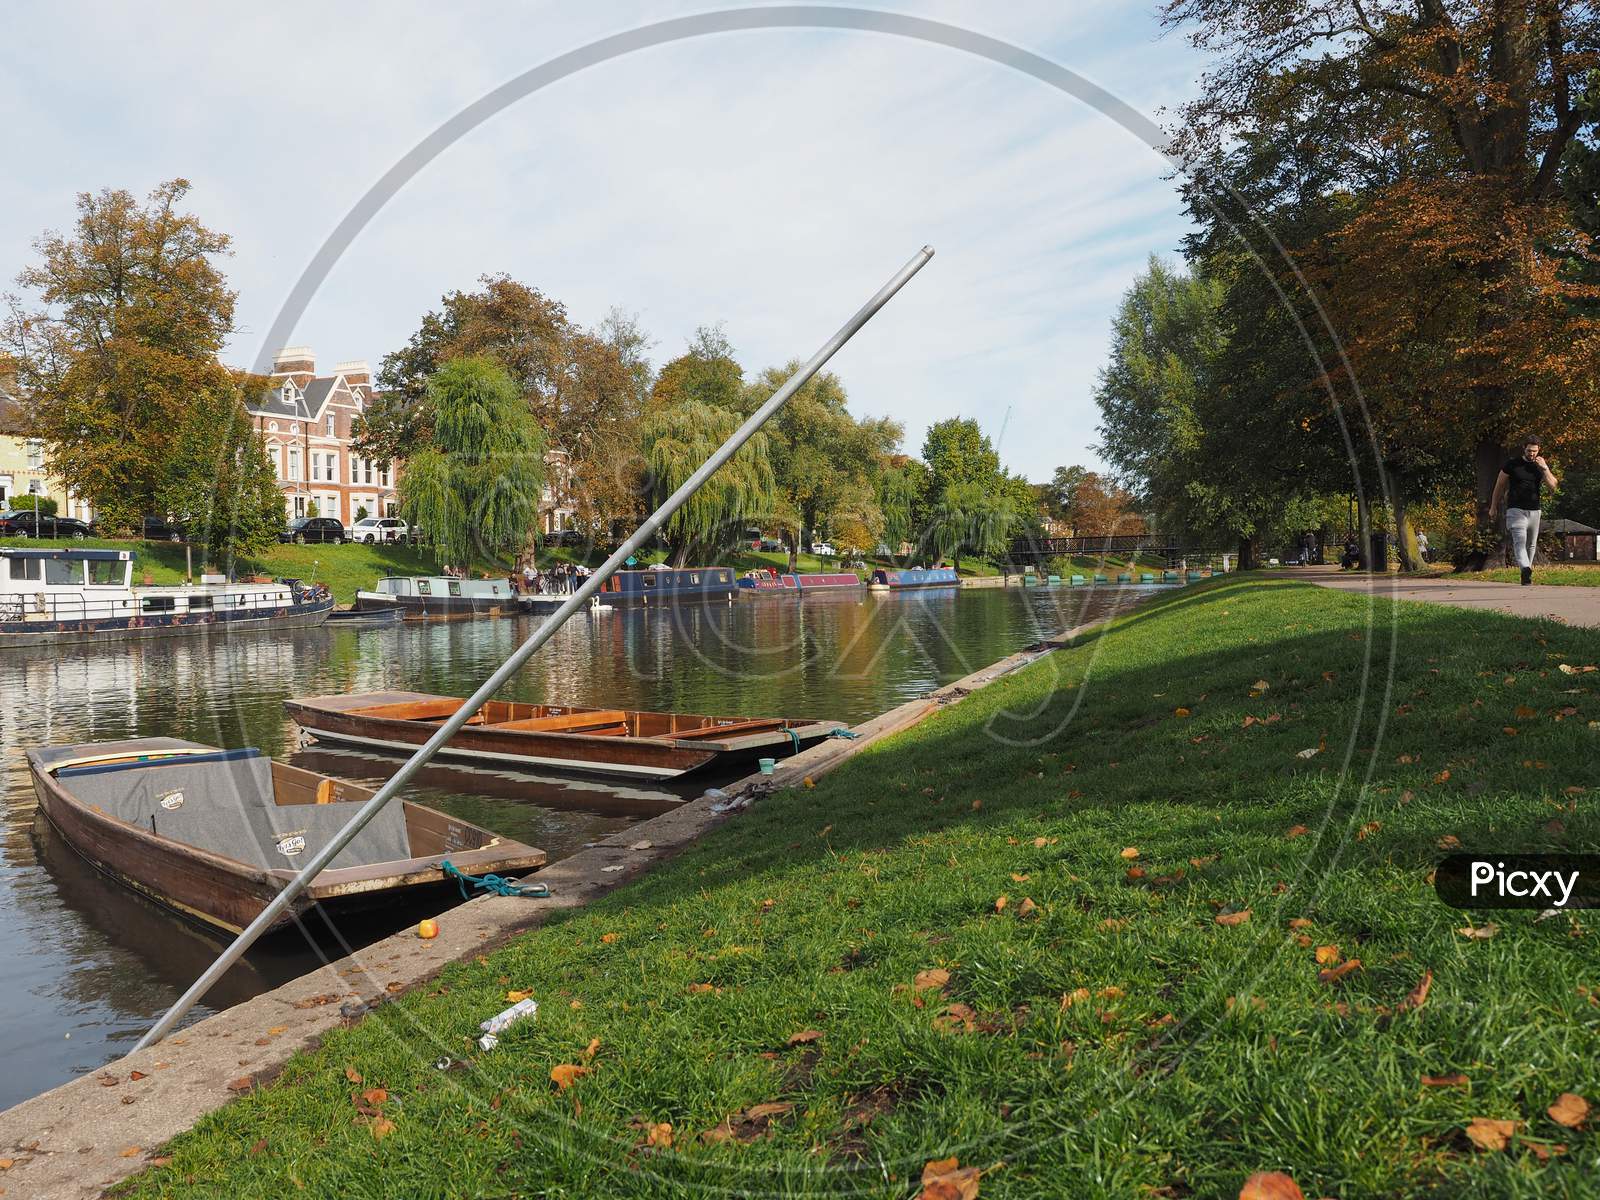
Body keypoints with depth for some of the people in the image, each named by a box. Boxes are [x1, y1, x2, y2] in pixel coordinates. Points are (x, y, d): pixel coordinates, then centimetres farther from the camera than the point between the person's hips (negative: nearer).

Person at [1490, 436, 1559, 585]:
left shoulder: (1542, 465, 7)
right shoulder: (1512, 464, -2)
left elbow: (1553, 486, -1)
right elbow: (1499, 485, 6)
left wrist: (1545, 468, -12)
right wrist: (1493, 507, 8)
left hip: (1534, 510, 4)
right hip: (1516, 510, -4)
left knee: (1531, 545, 11)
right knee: (1520, 541, -20)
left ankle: (1527, 570, 24)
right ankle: (1526, 570, -36)